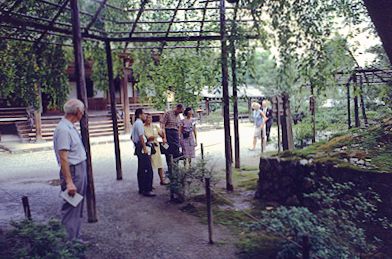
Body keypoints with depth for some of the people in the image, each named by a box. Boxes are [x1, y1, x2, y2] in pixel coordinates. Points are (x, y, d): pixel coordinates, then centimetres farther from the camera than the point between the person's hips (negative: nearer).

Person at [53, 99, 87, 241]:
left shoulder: (71, 127, 11)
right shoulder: (63, 129, -20)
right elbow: (63, 158, -24)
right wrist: (69, 182, -26)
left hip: (81, 169, 10)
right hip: (72, 172, -10)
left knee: (78, 207, 18)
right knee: (71, 208, -2)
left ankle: (75, 237, 29)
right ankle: (70, 241, 8)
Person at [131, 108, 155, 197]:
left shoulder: (135, 123, 19)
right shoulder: (139, 123, -13)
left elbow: (132, 137, 25)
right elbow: (141, 137, -21)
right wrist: (145, 148, -22)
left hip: (138, 147, 11)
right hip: (142, 147, -11)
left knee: (141, 169, 15)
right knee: (148, 169, -10)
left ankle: (142, 189, 23)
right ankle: (147, 190, -10)